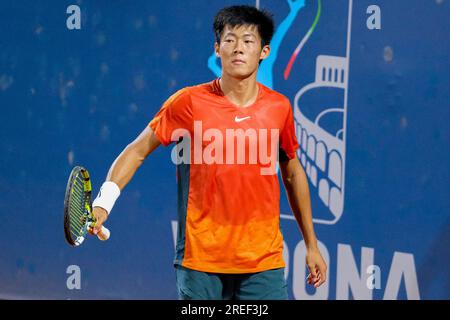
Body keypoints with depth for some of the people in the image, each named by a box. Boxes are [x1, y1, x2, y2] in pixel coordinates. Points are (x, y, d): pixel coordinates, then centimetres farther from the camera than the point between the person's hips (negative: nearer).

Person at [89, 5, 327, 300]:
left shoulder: (279, 107, 3)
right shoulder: (189, 102, -5)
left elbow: (293, 173, 15)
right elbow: (137, 151, 0)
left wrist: (311, 244, 17)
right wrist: (103, 203, -14)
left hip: (264, 262, 2)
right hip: (200, 259, -2)